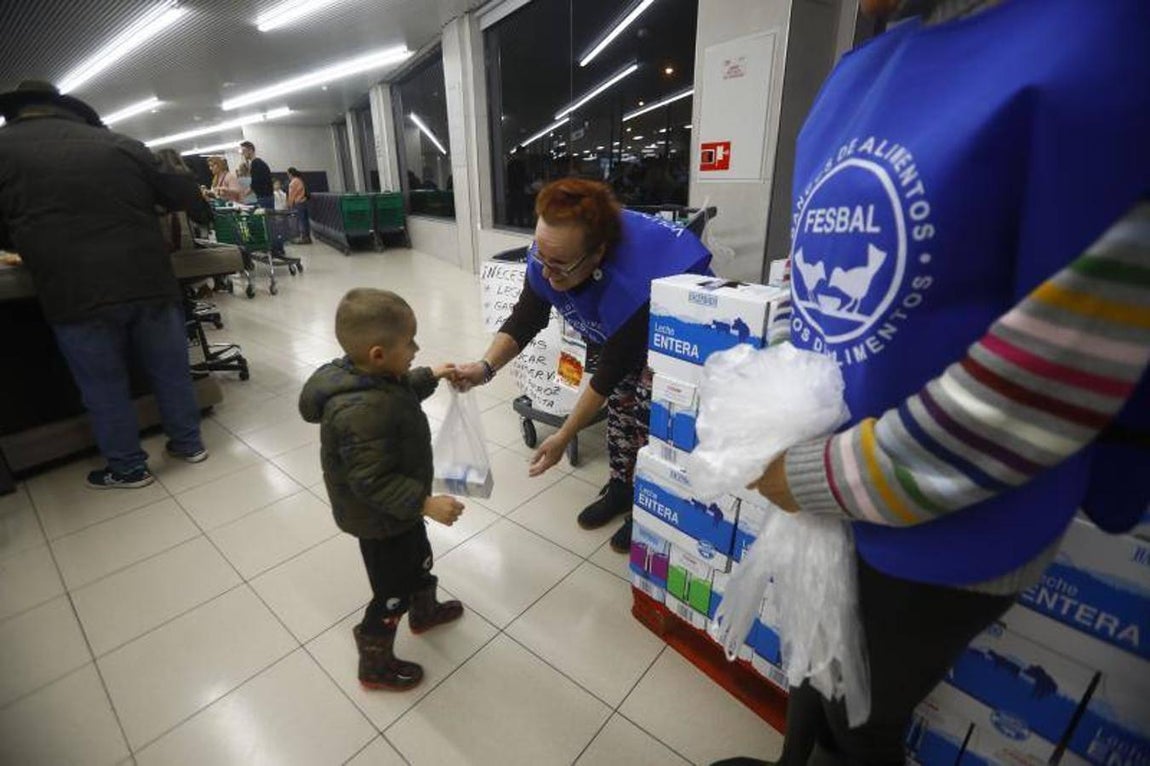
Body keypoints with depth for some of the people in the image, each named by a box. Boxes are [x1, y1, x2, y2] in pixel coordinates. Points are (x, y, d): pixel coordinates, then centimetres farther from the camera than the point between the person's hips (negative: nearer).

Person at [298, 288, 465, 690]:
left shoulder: (368, 375, -10)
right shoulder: (363, 413, -39)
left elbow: (399, 391, 14)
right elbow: (372, 482, -34)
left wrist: (429, 377, 12)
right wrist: (425, 503, -32)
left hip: (399, 507, 10)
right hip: (380, 519, -9)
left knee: (418, 558, 31)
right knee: (393, 592, 12)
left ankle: (425, 611, 58)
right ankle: (375, 666, 37)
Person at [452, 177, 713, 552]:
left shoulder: (634, 283, -44)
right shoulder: (548, 256, -26)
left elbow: (609, 371, -34)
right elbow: (524, 322, -15)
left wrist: (563, 437, -28)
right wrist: (485, 367, -32)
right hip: (620, 329, 6)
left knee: (645, 410, -11)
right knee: (620, 401, 8)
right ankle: (621, 487, 27)